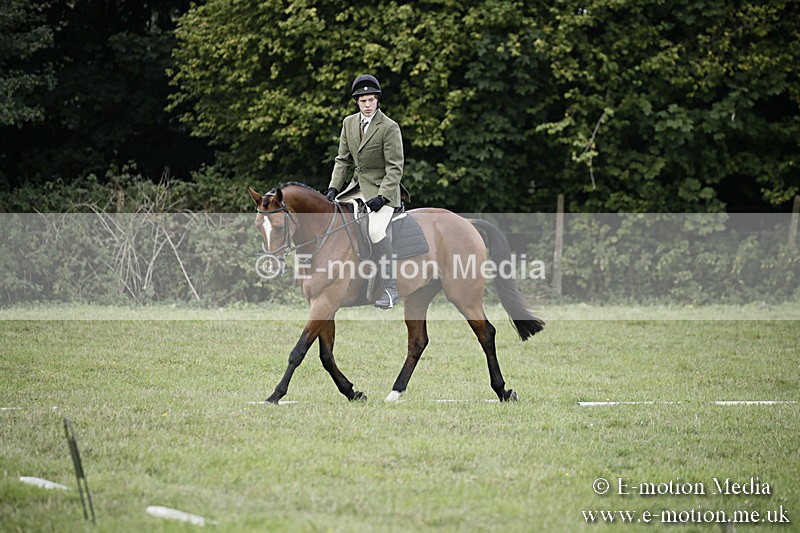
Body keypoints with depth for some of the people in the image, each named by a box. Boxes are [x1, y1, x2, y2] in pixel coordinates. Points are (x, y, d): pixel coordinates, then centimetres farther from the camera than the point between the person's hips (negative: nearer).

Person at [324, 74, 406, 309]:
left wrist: (382, 197, -23)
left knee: (375, 230, -29)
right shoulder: (349, 123, 7)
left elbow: (395, 168, -14)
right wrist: (333, 188, -1)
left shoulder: (389, 127, -12)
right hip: (358, 186, 7)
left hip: (382, 189, -7)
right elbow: (343, 160, 12)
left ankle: (391, 289, -25)